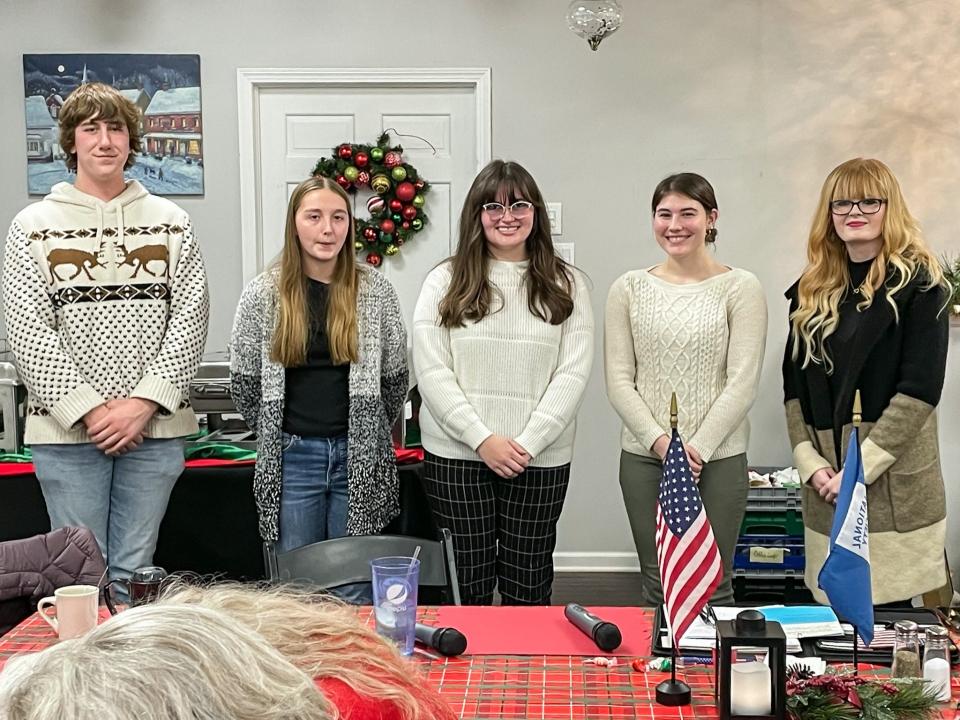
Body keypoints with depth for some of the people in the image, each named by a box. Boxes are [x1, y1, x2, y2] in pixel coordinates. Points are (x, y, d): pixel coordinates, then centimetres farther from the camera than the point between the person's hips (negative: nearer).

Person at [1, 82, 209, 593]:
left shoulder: (171, 222, 7)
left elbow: (190, 318, 0)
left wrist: (143, 403, -10)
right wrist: (88, 410, -12)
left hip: (155, 426, 1)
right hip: (66, 431, -1)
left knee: (134, 570, 7)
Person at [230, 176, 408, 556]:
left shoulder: (375, 290, 0)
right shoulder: (263, 293, -1)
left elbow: (395, 378, 7)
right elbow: (244, 381, 6)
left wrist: (369, 431, 11)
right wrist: (276, 433, 11)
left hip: (360, 456, 0)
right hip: (290, 456, 0)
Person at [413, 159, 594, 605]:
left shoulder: (567, 285, 5)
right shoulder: (445, 282, 4)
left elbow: (573, 373, -2)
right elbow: (431, 371, -3)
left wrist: (528, 444, -12)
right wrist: (482, 439, -12)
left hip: (540, 461, 1)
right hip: (456, 455, 0)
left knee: (527, 588, 8)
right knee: (466, 588, 6)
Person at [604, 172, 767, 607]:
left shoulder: (740, 288, -1)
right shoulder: (630, 289, 6)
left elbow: (742, 383, -6)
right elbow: (618, 381, 2)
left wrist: (699, 448, -13)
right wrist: (659, 441, -10)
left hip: (719, 458, -2)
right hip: (643, 457, 2)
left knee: (713, 587, 2)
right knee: (657, 585, 9)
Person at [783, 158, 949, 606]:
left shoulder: (918, 284, -2)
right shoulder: (812, 290, 12)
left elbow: (920, 389, -10)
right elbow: (794, 386, 11)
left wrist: (861, 467, -14)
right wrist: (809, 462, -3)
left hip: (895, 482, -4)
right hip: (827, 484, 4)